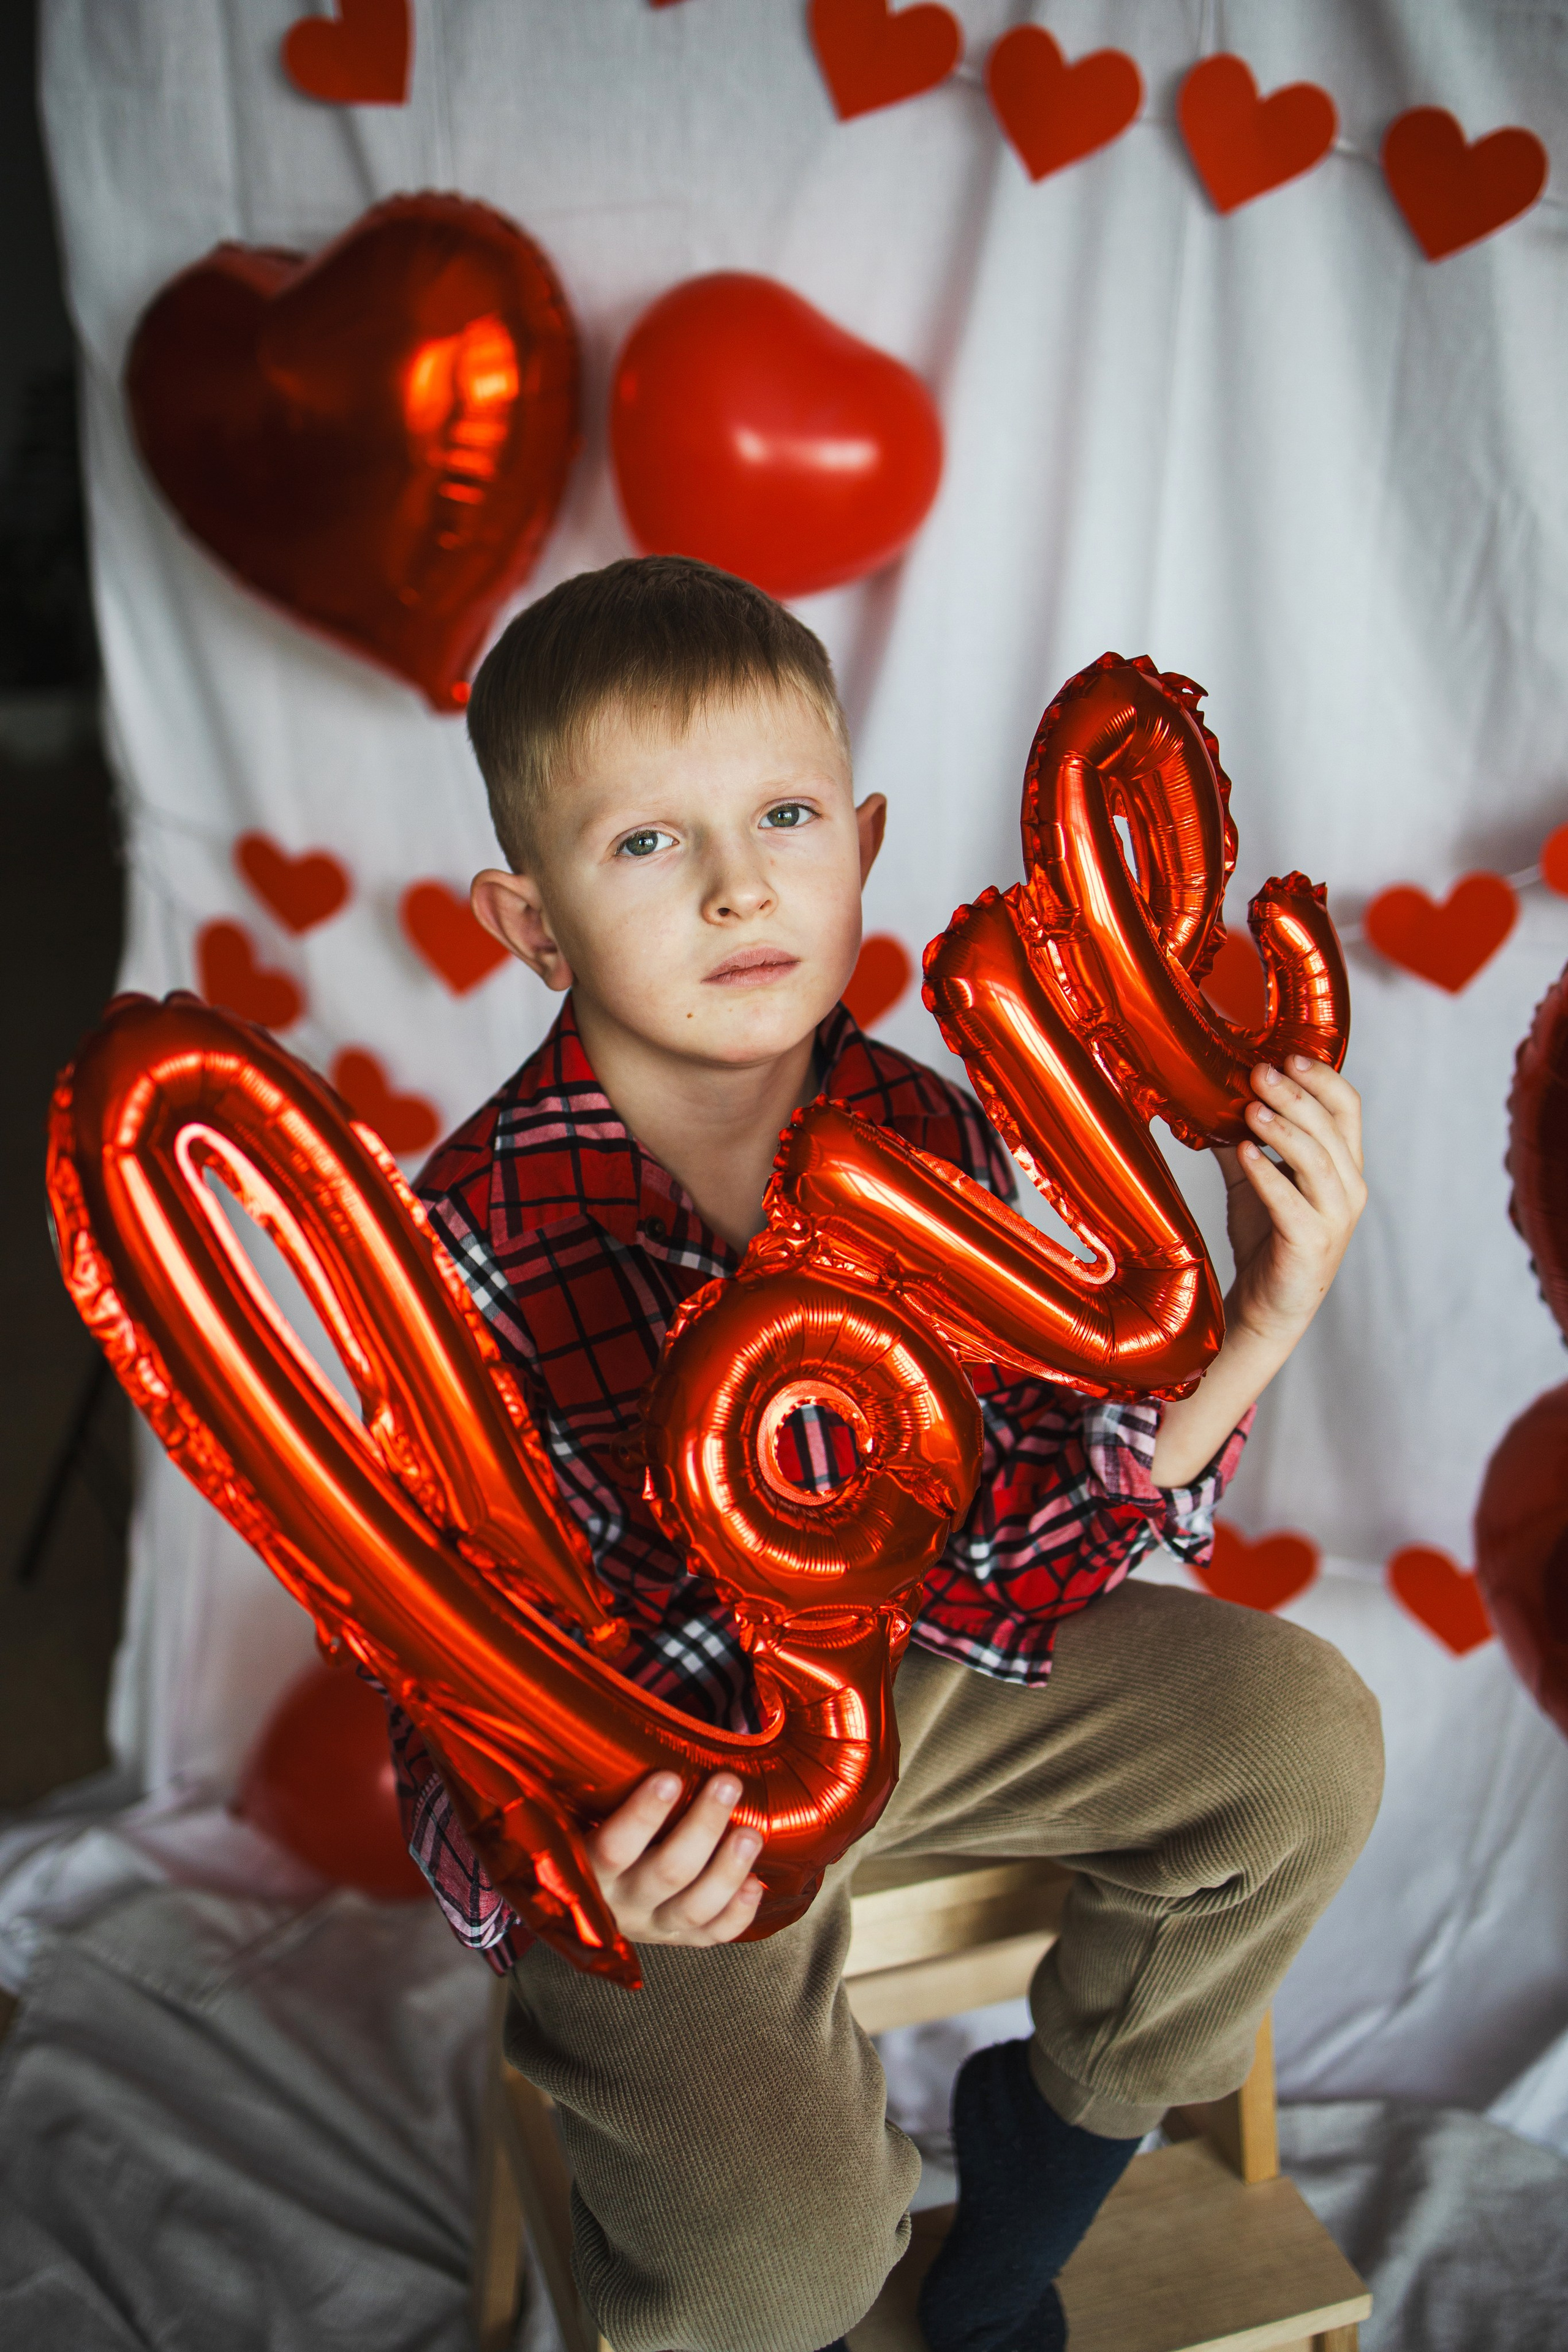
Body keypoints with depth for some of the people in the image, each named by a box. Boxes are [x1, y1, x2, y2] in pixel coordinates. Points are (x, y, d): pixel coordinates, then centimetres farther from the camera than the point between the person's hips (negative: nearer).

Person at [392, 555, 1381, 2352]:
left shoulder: (933, 1142, -12)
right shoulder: (475, 1245, -24)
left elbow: (1029, 1537, -9)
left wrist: (1238, 1344, -25)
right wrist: (553, 1852, -40)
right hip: (653, 1767, -4)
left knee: (1301, 1738, -4)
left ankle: (1049, 2141, 21)